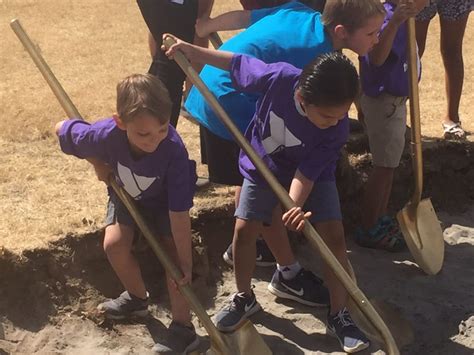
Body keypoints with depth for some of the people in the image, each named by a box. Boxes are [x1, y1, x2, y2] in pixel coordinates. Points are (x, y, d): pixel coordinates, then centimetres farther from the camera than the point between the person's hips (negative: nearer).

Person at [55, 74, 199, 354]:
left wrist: (185, 262, -32)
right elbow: (63, 129, -15)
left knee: (174, 251, -14)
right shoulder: (105, 134, -39)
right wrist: (99, 165, -11)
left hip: (163, 199, -2)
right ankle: (138, 297, 17)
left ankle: (183, 328, -4)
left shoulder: (174, 151, -43)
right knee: (114, 244, -11)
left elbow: (179, 212, -37)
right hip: (125, 193, 2)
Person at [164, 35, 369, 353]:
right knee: (244, 229, -2)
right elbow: (238, 63, -17)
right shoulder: (279, 78, -34)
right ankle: (245, 298, 21)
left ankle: (339, 313, 5)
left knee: (333, 235, -9)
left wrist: (295, 207, -45)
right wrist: (192, 51, -11)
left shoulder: (337, 129, -33)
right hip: (263, 167, 1)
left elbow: (307, 172, -28)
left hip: (313, 174, -1)